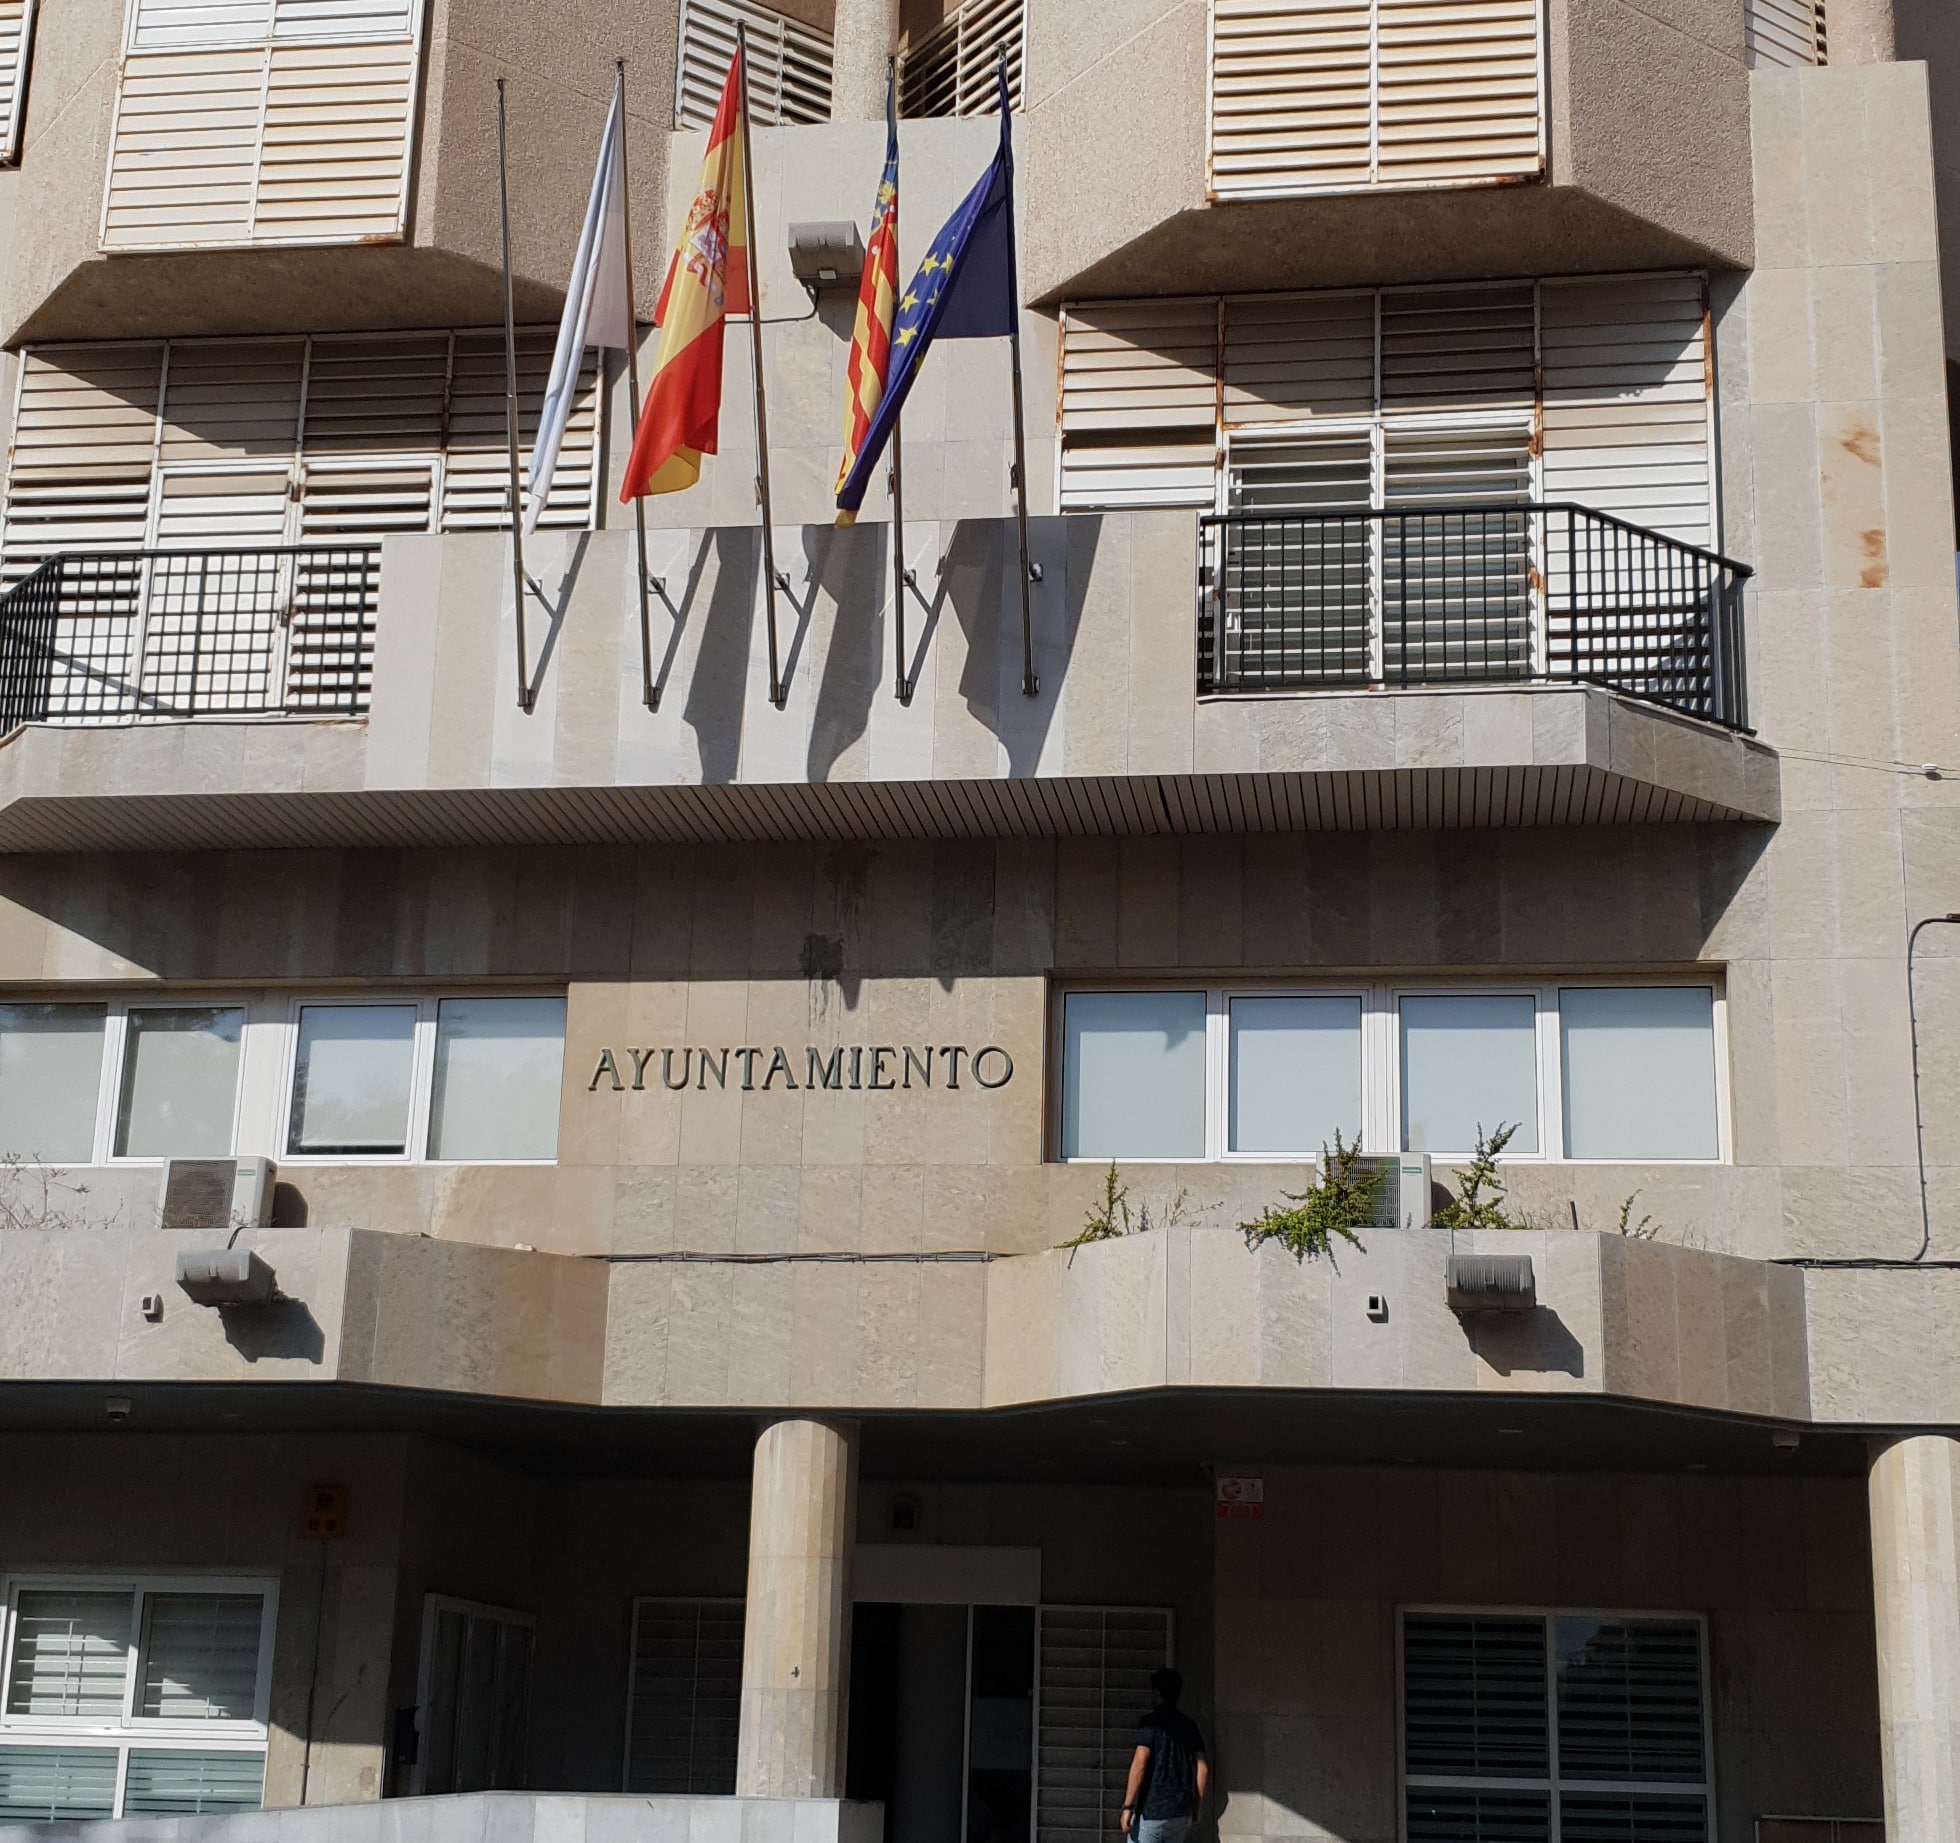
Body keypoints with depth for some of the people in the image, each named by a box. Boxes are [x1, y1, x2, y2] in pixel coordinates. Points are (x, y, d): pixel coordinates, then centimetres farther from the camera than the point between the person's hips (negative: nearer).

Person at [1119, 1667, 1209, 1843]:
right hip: (1182, 1813, 6)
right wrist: (1196, 1808, 17)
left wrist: (1127, 1807, -15)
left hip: (1151, 1811, -6)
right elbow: (1203, 1769, 10)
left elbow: (1139, 1764, -16)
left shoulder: (1151, 1722, -8)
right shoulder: (1189, 1725, 11)